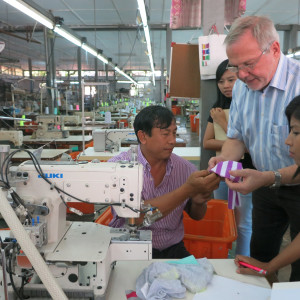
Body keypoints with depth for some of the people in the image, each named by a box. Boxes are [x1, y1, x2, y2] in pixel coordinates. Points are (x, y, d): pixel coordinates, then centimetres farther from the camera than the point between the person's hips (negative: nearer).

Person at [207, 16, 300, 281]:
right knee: (260, 254, 20)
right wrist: (224, 159, -16)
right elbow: (236, 137, 4)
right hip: (265, 186, 6)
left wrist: (271, 178, -39)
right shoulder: (241, 87, -4)